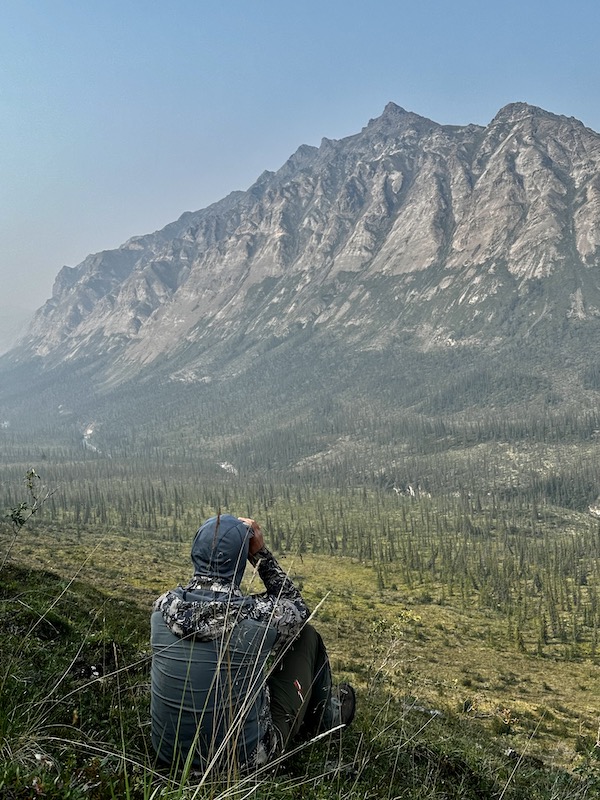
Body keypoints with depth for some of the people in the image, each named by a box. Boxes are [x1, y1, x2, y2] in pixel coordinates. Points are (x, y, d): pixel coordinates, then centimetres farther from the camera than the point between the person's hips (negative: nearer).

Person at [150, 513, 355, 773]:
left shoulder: (163, 607, -13)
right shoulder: (256, 614, -24)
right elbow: (297, 608, 0)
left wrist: (212, 546, 5)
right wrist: (261, 552, -5)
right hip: (244, 758, -4)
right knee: (306, 635, 11)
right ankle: (326, 718, 39)